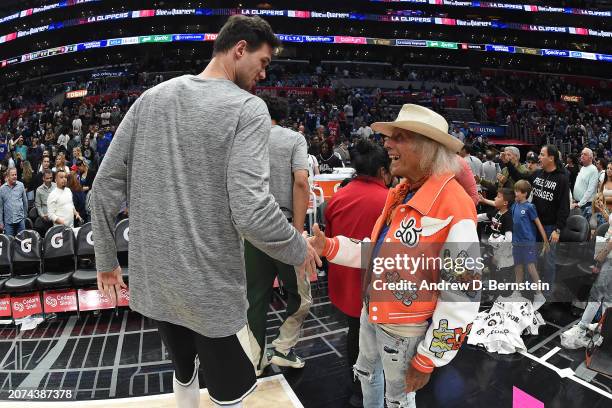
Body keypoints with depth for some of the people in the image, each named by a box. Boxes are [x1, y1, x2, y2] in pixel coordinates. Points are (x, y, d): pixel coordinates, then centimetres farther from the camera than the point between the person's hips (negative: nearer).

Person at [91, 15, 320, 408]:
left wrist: (106, 258, 13)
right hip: (209, 287, -6)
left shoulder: (152, 97, 4)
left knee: (185, 373, 29)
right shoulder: (248, 108, -13)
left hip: (151, 279, 6)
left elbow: (106, 183, 3)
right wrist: (299, 249, -6)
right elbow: (251, 211, -25)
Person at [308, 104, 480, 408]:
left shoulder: (453, 209, -27)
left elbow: (462, 296, -23)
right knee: (366, 373, 30)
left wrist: (429, 357, -15)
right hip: (371, 312, 8)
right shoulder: (401, 193, 0)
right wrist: (328, 247, -1)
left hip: (404, 330, -7)